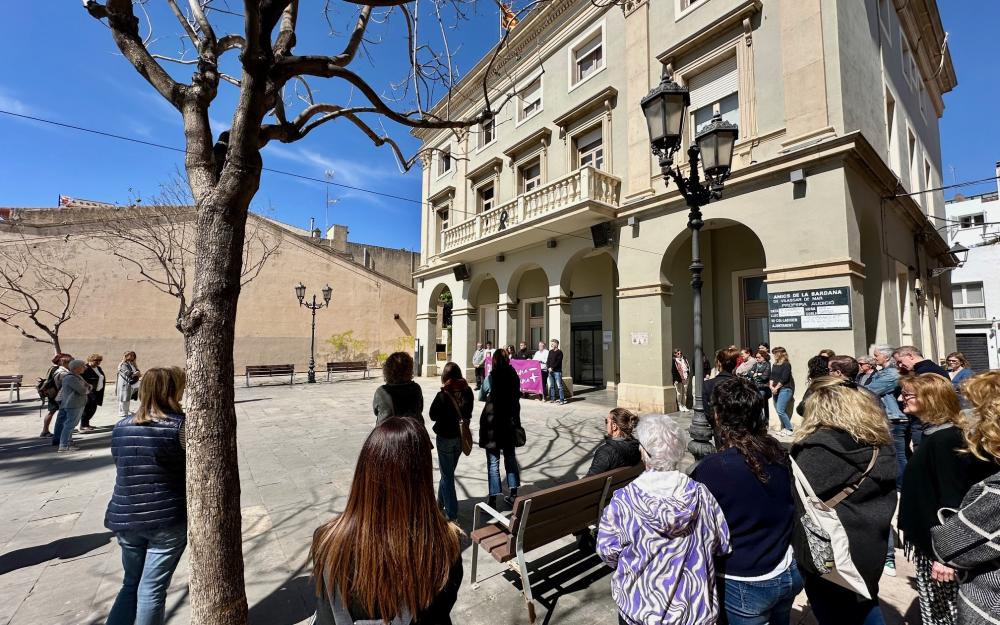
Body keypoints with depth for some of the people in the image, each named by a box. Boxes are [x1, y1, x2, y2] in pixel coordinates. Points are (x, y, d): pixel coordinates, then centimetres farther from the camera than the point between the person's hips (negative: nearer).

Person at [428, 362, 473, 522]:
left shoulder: (443, 395, -21)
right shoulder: (467, 392, -7)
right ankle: (440, 502, 42)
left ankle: (451, 513, 12)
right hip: (460, 437, 5)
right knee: (448, 472, 23)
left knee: (447, 475, 7)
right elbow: (468, 413, 4)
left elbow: (432, 416, -9)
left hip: (445, 438, -5)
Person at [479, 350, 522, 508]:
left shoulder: (493, 377, -14)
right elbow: (516, 400, 7)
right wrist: (516, 420, 14)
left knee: (493, 462, 2)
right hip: (510, 422, 5)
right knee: (510, 458, 17)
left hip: (492, 423, -5)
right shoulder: (514, 376, 0)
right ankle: (513, 494, 26)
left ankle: (493, 499, 8)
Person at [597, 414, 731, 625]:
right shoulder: (701, 495, -17)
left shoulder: (622, 500, -23)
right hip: (695, 608, 2)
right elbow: (722, 545, -3)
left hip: (639, 608, -1)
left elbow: (608, 552, -13)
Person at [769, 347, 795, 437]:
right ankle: (784, 428, 17)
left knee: (780, 410, -13)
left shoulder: (786, 364, -8)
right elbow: (771, 376, 10)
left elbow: (784, 378, -14)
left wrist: (776, 388, -12)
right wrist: (771, 386, -6)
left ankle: (789, 430, 0)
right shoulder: (774, 365, 14)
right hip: (776, 390, 8)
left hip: (785, 389, -8)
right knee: (778, 410, 8)